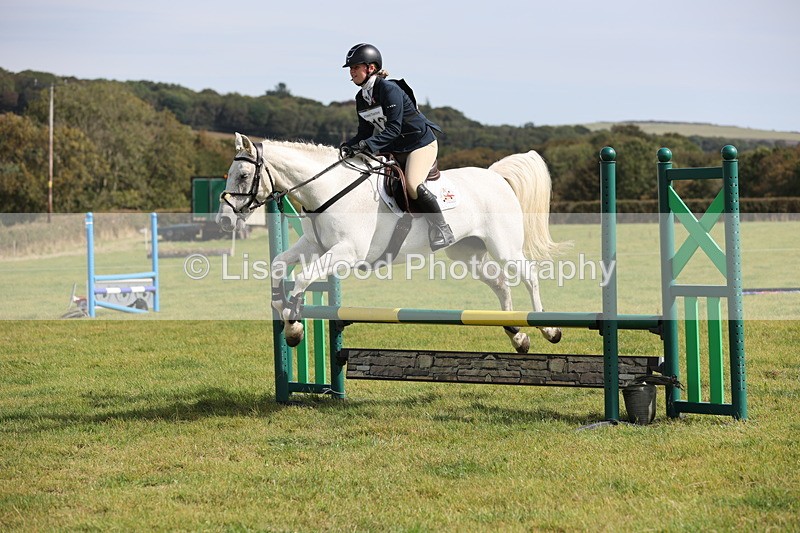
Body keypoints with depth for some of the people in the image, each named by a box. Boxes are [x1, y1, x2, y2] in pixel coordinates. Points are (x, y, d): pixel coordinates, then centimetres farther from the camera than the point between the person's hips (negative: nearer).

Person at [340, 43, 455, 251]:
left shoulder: (389, 89, -22)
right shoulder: (361, 98, 4)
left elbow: (393, 129, -28)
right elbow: (365, 132, 5)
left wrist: (366, 145, -36)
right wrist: (349, 146, -15)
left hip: (421, 143, -9)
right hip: (393, 149, 9)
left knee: (412, 184, -29)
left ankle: (441, 230, -16)